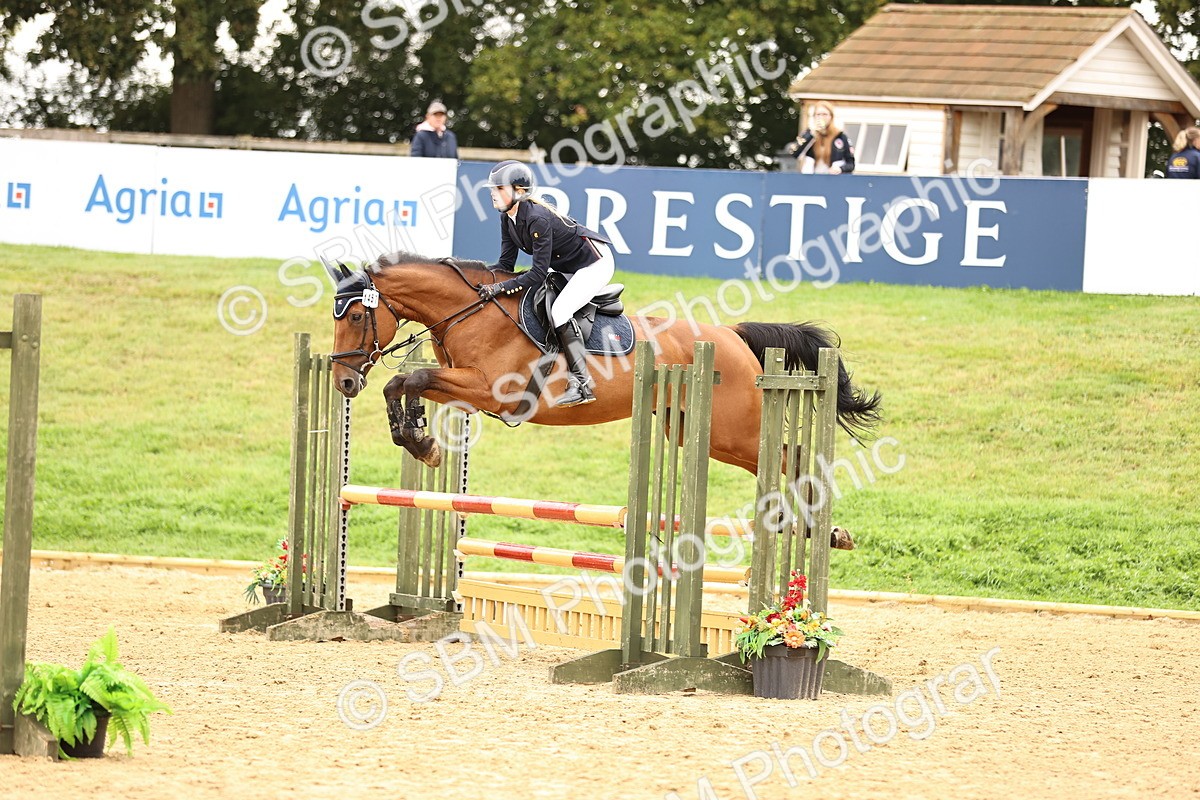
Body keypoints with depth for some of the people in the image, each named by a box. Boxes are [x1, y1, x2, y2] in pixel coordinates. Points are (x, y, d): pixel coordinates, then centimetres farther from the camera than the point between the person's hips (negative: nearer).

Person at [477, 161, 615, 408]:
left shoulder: (537, 219, -31)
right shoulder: (508, 218, -3)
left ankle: (582, 384, -24)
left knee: (559, 311, -25)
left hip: (594, 263, -10)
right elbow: (506, 263, 1)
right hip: (568, 268, 10)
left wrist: (500, 287, -37)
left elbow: (539, 273, -32)